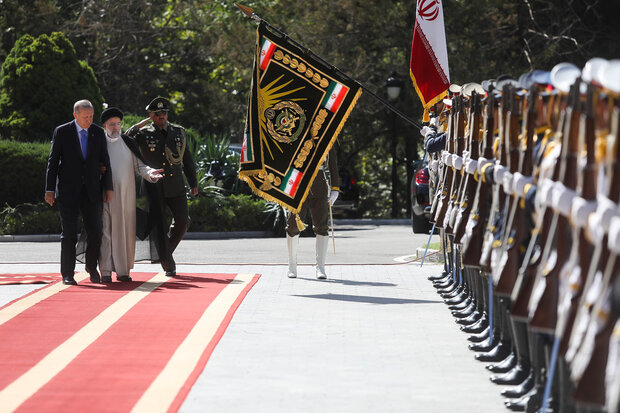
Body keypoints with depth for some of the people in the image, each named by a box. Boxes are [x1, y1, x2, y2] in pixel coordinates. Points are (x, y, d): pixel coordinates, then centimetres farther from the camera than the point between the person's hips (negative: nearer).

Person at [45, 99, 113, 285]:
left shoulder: (98, 133, 7)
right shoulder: (61, 132, -1)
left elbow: (105, 162, 11)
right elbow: (52, 162, 0)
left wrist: (108, 187, 5)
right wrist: (50, 189, -4)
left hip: (92, 191, 2)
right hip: (68, 191, -2)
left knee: (95, 233, 1)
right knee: (69, 234, -3)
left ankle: (91, 266, 24)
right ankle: (67, 274, 5)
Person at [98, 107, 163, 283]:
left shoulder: (128, 143, 9)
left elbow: (138, 166, 8)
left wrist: (150, 172, -11)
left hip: (125, 194, 1)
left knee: (124, 231, 1)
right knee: (105, 230, -5)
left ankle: (123, 270, 7)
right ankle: (106, 271, -2)